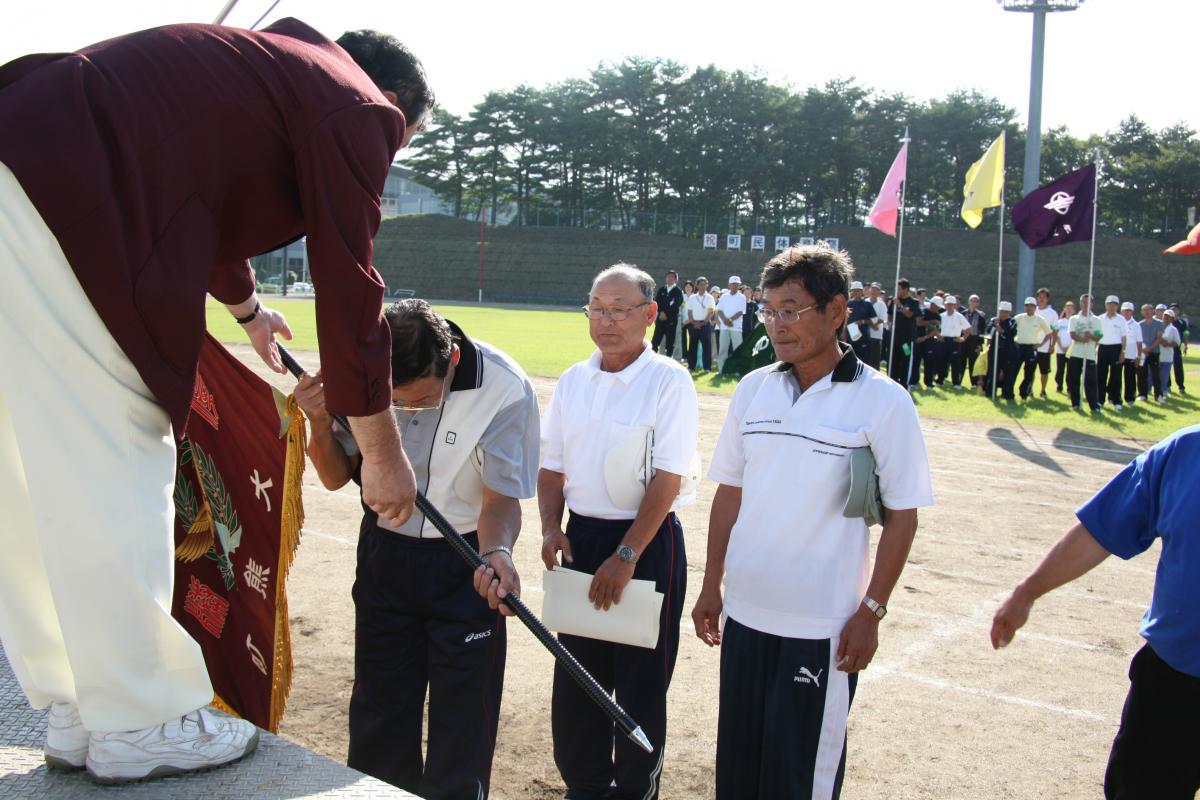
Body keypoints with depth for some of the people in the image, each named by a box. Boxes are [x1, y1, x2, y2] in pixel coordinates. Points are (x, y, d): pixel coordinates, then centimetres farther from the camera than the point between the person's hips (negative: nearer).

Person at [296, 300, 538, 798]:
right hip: (385, 551, 3)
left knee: (463, 715, 2)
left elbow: (501, 496, -18)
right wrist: (321, 424, -23)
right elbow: (336, 476, -3)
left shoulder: (504, 389, -25)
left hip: (465, 559, -3)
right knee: (378, 709, 14)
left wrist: (497, 551, -39)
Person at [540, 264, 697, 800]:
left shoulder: (668, 382, -11)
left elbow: (667, 479, -16)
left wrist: (626, 556, -19)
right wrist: (551, 528, -6)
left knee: (641, 681, 5)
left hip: (647, 541, -5)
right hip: (581, 535, 6)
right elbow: (551, 466, 11)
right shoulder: (572, 382, 7)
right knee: (575, 675, 14)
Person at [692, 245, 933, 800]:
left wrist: (871, 611, -9)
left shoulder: (882, 402, -10)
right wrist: (711, 586, 10)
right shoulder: (753, 389, 3)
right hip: (744, 614, 4)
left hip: (822, 628, -4)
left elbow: (901, 516, -7)